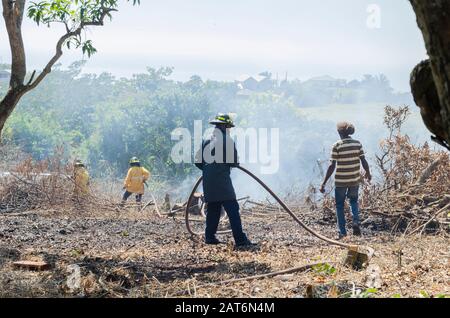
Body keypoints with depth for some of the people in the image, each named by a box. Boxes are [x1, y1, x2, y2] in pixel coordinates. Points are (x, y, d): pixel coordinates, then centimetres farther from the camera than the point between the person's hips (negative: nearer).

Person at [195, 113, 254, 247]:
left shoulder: (206, 140, 13)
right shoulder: (227, 140, -7)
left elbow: (198, 161, 14)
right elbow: (234, 162, -7)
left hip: (208, 181, 7)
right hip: (222, 180, -7)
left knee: (213, 208, 16)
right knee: (232, 209, -9)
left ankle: (209, 236, 18)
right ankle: (240, 239, -14)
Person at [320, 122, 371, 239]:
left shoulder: (337, 146, -11)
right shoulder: (357, 144, -2)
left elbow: (332, 166, -14)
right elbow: (364, 161, 0)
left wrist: (324, 183, -10)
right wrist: (368, 173, 20)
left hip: (340, 181, -3)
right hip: (355, 179, 3)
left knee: (340, 205, 12)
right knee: (354, 200, 25)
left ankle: (342, 232, 10)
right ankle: (356, 222, 1)